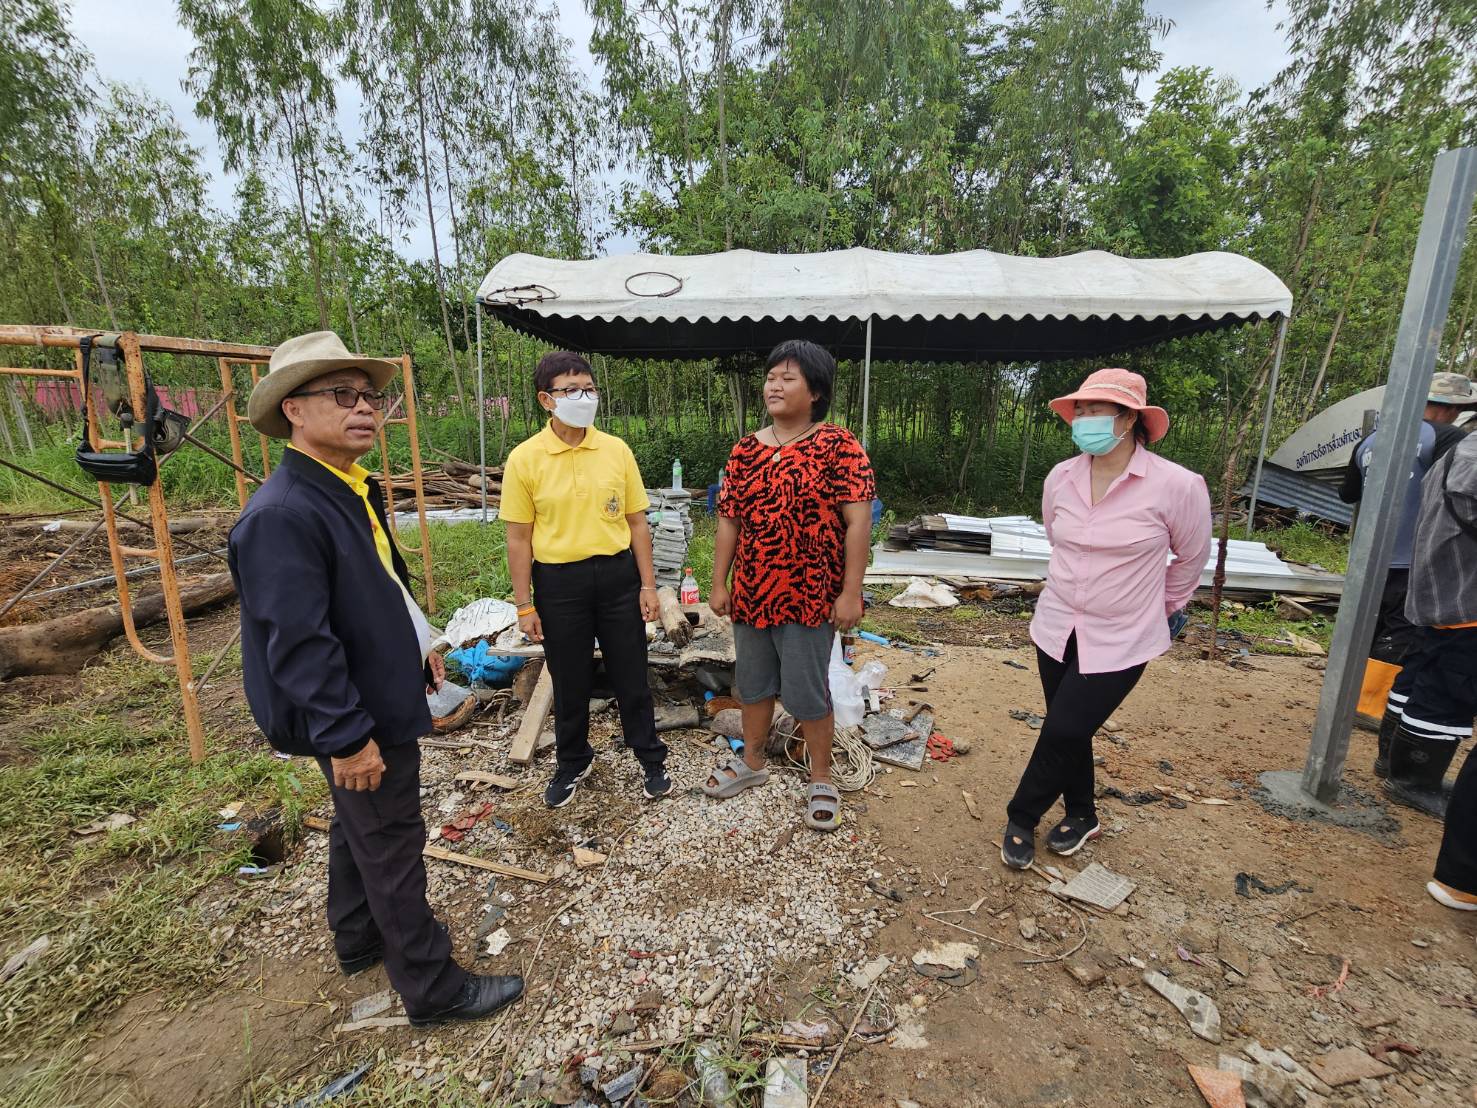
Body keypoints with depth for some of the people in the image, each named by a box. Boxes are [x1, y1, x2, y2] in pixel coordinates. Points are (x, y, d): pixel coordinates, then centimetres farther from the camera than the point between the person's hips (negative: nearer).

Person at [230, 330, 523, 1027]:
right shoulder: (282, 514, -25)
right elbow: (299, 644, -27)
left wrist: (419, 647, 19)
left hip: (381, 697, 10)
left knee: (360, 827, 26)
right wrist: (347, 738, -24)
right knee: (391, 848, 5)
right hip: (358, 719, -10)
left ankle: (358, 941, 48)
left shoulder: (355, 489, 6)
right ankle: (432, 989, 24)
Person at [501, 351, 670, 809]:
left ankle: (651, 758, 31)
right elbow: (519, 538, -3)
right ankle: (572, 762, 38)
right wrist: (524, 605, -3)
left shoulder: (617, 450, -1)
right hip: (558, 581, -1)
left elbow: (636, 522, 3)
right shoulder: (525, 458, -6)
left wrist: (648, 584, 1)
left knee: (631, 675, 11)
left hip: (617, 574, 1)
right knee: (569, 681, 14)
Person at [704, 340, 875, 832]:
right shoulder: (745, 450, 6)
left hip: (809, 596, -5)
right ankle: (752, 762, 40)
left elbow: (858, 520, -12)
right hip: (751, 593, 5)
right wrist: (719, 583, 6)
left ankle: (821, 778, 28)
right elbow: (729, 520, 8)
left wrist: (850, 592, -16)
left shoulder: (837, 445, -9)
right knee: (753, 682, 19)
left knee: (806, 692, 6)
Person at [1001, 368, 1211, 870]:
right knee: (1069, 730, 15)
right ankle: (1081, 814, 39)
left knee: (1063, 732, -4)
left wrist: (1164, 607, 16)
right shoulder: (1060, 479, -3)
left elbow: (1191, 558, 3)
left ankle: (1022, 818, 20)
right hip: (1057, 627, 5)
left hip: (1121, 640, -4)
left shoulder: (1176, 485, -16)